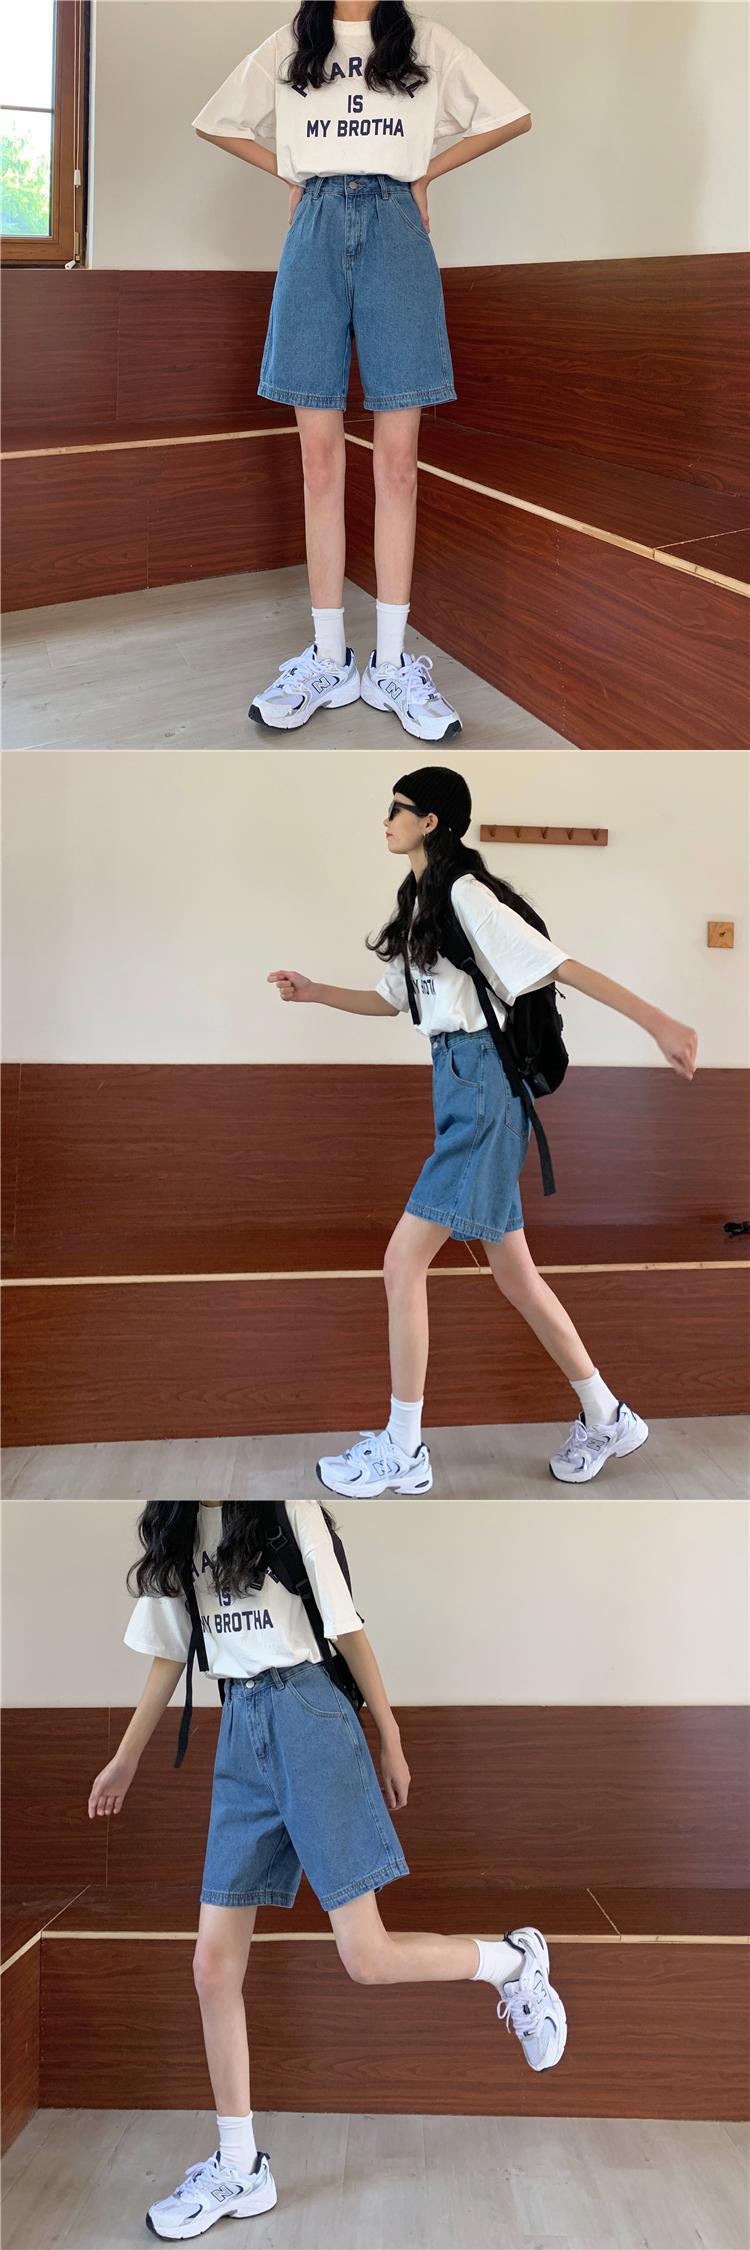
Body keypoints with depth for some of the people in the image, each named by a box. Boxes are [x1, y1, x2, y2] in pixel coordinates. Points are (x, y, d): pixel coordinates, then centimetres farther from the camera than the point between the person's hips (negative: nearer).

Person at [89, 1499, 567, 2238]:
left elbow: (344, 1621, -5)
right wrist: (126, 1757, 22)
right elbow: (169, 1651, 18)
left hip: (306, 1718, -6)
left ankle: (514, 1960, 19)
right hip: (238, 1733, 6)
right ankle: (239, 2169, 15)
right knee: (214, 1965, 2)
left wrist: (389, 1735, -2)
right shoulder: (177, 1527, 10)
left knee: (365, 1957, -7)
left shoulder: (285, 1508, -7)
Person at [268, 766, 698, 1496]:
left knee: (403, 1261, -9)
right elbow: (391, 999, 25)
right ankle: (607, 1419, 24)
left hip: (481, 1084, -10)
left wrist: (659, 1023, -20)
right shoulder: (421, 903, 16)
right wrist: (315, 993, 13)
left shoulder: (466, 895, -13)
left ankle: (402, 1450, 0)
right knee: (512, 1270, 13)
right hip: (458, 1083, 10)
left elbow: (559, 965, -17)